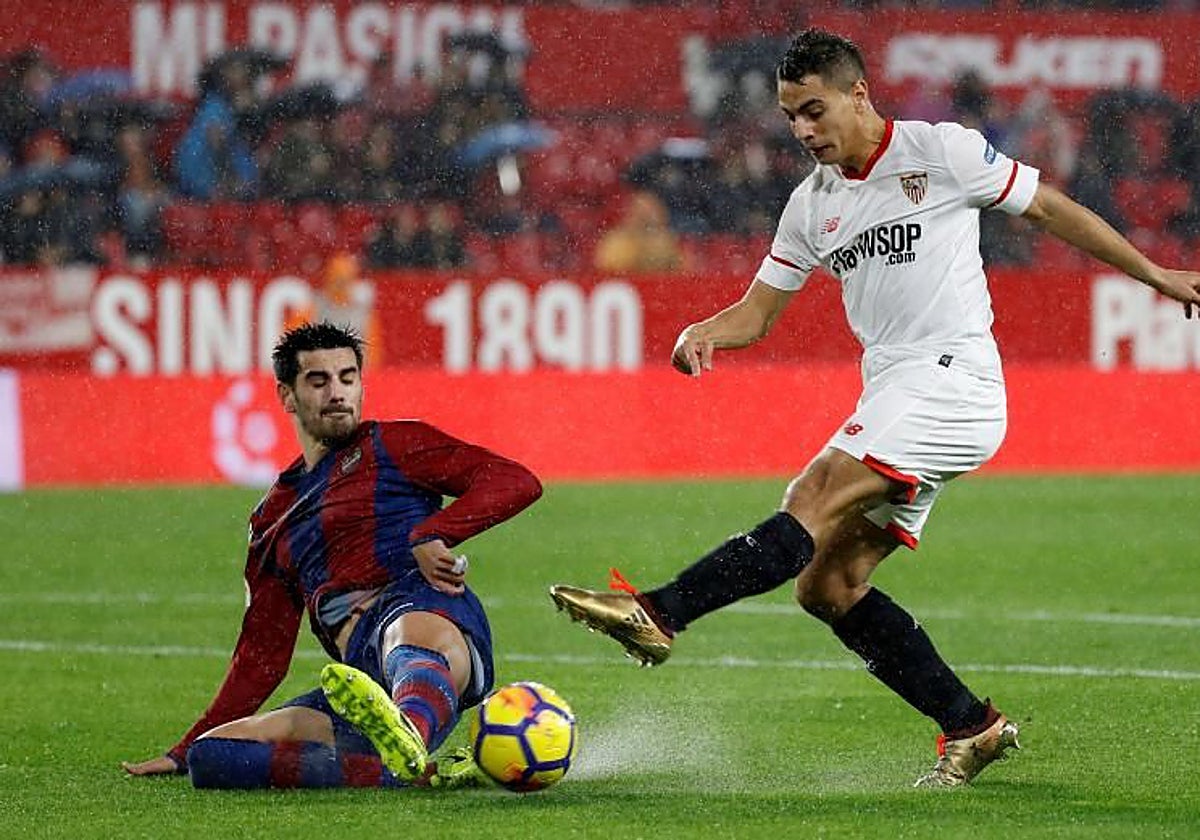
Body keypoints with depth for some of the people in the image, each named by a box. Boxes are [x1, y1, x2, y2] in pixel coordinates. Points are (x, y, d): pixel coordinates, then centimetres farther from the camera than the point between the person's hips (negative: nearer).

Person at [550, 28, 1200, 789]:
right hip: (890, 398, 8)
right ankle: (973, 727, 7)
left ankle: (658, 613, -35)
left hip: (951, 378, -8)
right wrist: (705, 333, -5)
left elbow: (1050, 209, 7)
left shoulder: (942, 151, -2)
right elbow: (759, 311, 18)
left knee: (813, 506, -23)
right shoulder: (812, 205, 15)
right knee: (829, 586, 0)